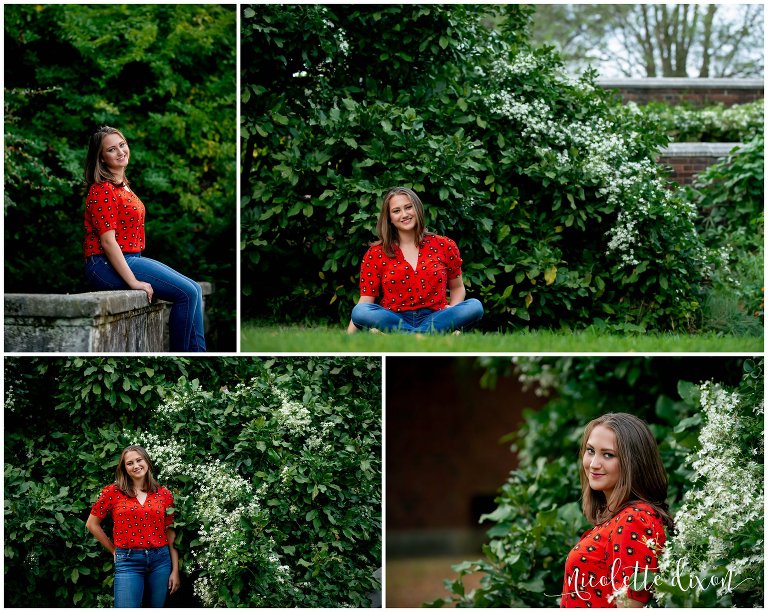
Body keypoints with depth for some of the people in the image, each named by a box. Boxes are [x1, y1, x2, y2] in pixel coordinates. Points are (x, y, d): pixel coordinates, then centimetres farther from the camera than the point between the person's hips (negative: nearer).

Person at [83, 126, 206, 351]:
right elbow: (107, 241, -20)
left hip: (131, 259, 10)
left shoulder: (122, 186, 16)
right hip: (107, 265, -10)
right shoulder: (102, 190, -14)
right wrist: (133, 281, -22)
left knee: (194, 290, 4)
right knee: (188, 292, -15)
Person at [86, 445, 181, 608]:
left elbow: (170, 534, 9)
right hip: (128, 562, -3)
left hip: (160, 560, 3)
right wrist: (114, 550, 8)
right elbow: (92, 524, 8)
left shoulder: (164, 494, 7)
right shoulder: (113, 492, 0)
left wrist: (175, 570, 6)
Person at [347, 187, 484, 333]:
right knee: (359, 311, -32)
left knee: (474, 306, -27)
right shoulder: (376, 254, 6)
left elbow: (457, 287, 21)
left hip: (434, 318, 1)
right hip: (394, 320, -1)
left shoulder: (444, 246, 9)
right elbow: (365, 301, 3)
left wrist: (453, 309, -2)